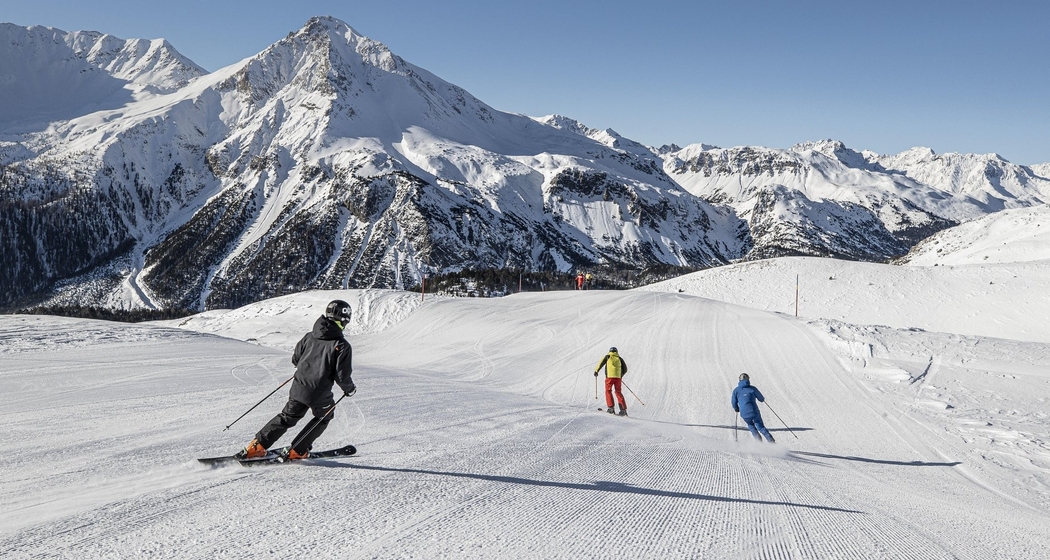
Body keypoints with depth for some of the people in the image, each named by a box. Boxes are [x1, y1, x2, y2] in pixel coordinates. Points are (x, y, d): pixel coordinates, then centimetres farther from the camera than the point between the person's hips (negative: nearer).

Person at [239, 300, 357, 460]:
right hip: (320, 394, -4)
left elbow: (295, 359, 12)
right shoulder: (342, 346, -15)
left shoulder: (309, 337, 1)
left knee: (287, 417, 21)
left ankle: (257, 446, 17)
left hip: (298, 388, 5)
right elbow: (342, 376, -15)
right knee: (323, 417, 22)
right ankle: (297, 451, 19)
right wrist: (349, 389, 4)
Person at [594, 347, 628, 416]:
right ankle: (623, 409, 1)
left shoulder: (608, 356, 13)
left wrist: (596, 371, 7)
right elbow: (625, 369, 19)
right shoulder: (619, 358, 19)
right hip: (618, 377, 3)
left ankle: (610, 408, -3)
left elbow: (601, 363, 1)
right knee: (618, 392, 9)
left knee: (608, 391, 9)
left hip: (610, 376, -3)